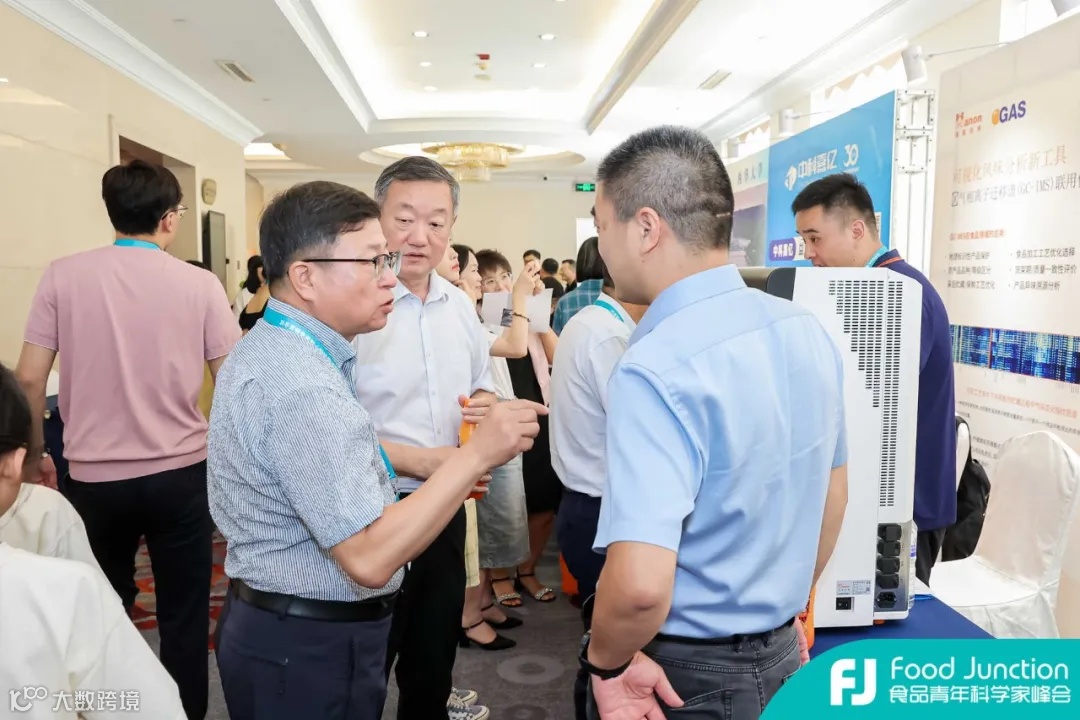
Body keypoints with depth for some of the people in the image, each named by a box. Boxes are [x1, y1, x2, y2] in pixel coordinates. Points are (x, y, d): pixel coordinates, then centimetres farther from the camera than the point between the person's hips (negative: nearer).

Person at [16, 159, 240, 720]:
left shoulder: (63, 275, -3)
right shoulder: (200, 284, -6)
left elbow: (29, 379, -3)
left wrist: (33, 456, 11)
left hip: (93, 477, 2)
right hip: (179, 474, -2)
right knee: (184, 617, 11)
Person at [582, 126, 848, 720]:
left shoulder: (657, 367, -28)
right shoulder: (806, 330, -2)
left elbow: (640, 585, -35)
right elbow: (833, 496, 9)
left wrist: (604, 662, -15)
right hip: (782, 652, 7)